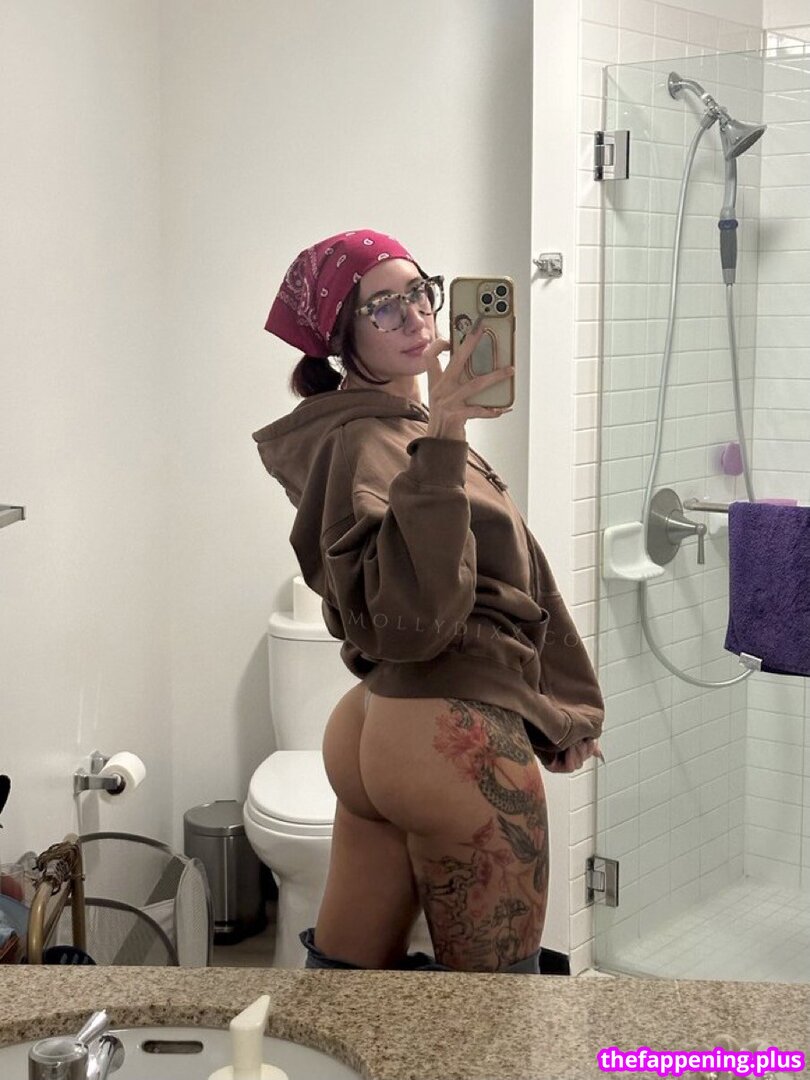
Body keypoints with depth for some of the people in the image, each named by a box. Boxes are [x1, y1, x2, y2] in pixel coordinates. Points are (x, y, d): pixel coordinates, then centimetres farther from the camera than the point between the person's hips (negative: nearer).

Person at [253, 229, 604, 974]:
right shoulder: (364, 442, -13)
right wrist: (439, 448, -34)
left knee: (349, 964, 16)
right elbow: (410, 616, -28)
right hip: (456, 736, -10)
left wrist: (562, 707, 27)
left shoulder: (397, 428, 18)